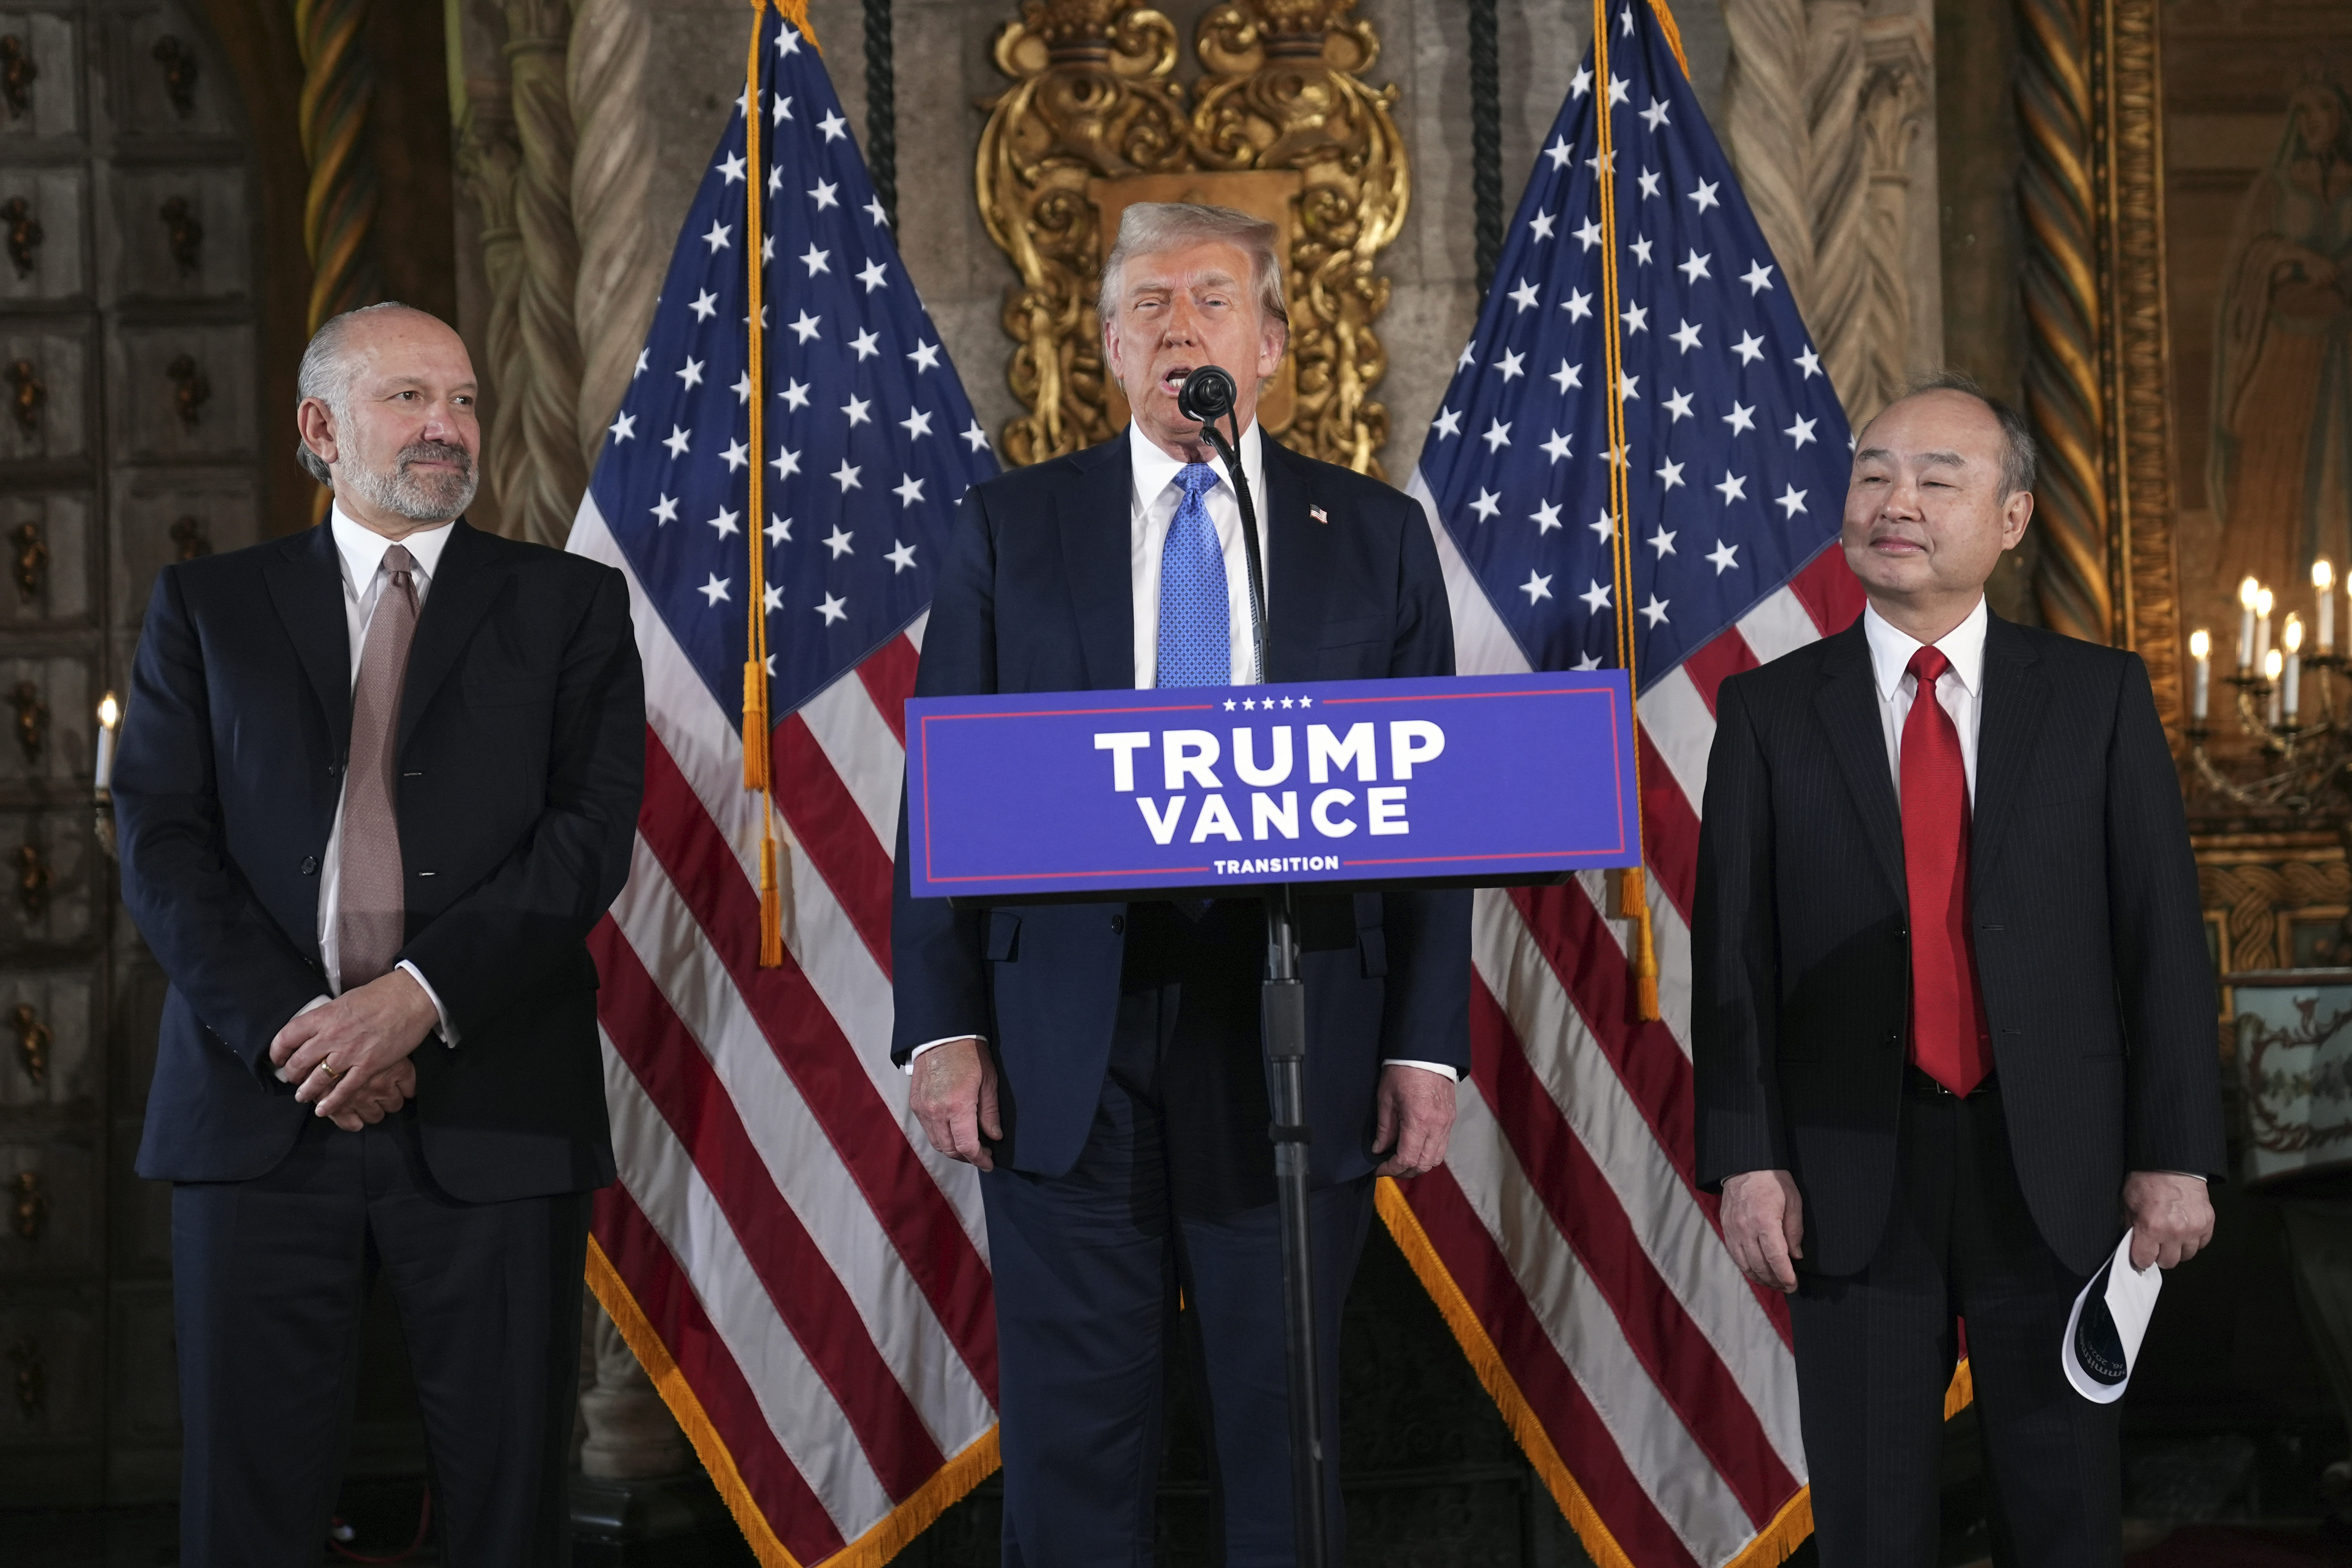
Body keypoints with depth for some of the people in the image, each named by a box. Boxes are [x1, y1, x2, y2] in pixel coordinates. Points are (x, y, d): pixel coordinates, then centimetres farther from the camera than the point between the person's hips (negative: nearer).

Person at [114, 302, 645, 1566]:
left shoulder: (570, 605, 9)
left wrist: (421, 995, -14)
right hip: (262, 1106, 1)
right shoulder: (206, 607, 12)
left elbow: (592, 832, -2)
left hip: (491, 1109, -1)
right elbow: (160, 842, 3)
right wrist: (290, 1023, -11)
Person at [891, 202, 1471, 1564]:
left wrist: (1428, 1044, -1)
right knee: (1073, 1439, 4)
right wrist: (944, 1027, -4)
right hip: (1066, 1047, 0)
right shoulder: (1011, 529, 8)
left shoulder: (1379, 535, 8)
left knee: (1289, 1429, 6)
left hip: (1296, 1040, 0)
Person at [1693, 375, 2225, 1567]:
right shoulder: (1768, 710, 2)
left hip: (2055, 1166, 0)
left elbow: (2162, 931, 0)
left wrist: (2176, 1154, -4)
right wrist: (1746, 1159, -7)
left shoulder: (2099, 696, 2)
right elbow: (1732, 948, -1)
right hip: (1853, 1170, 0)